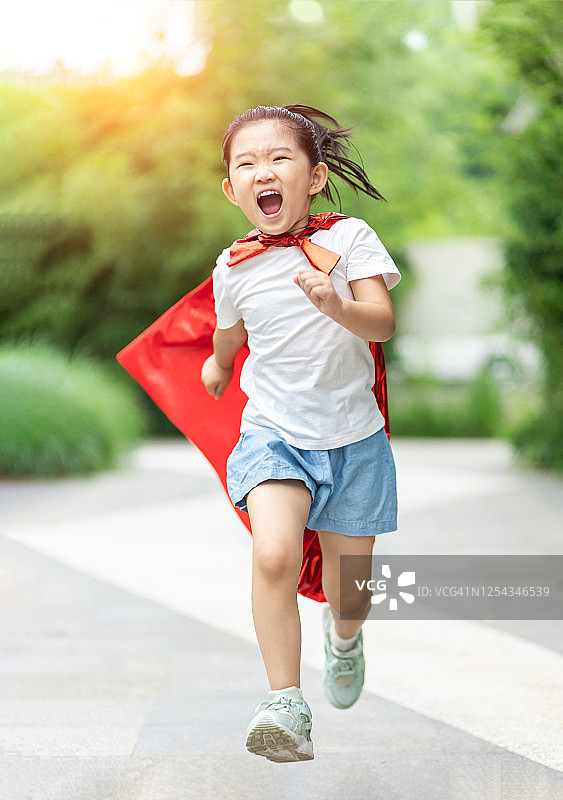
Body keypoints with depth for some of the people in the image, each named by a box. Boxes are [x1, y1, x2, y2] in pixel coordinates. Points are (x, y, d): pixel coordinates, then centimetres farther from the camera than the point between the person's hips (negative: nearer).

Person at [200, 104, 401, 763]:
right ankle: (285, 703, -18)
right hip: (275, 431, 0)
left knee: (351, 577, 9)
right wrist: (218, 363, 39)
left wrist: (337, 305, -38)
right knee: (274, 554, -24)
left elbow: (383, 321, -19)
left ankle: (343, 636, 46)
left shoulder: (348, 237, -8)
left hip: (353, 435, 0)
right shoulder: (234, 268, -1)